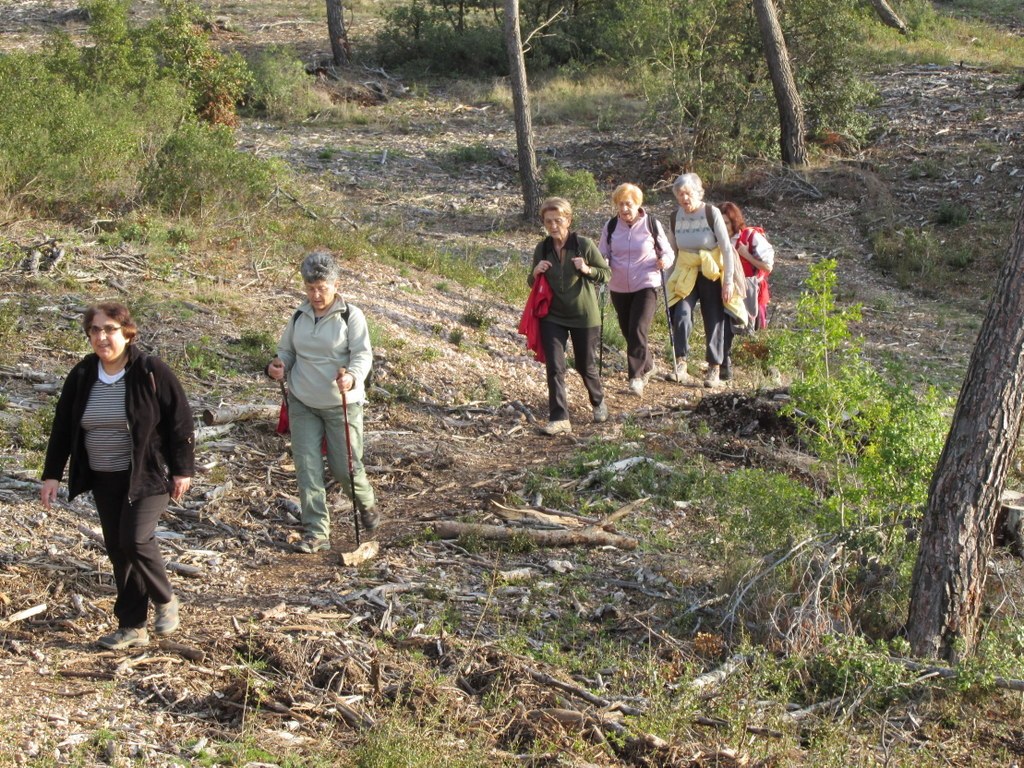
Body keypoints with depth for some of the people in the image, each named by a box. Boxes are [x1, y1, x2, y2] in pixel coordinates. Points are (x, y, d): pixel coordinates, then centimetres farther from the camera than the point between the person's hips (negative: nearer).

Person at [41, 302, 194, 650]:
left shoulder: (151, 371, -12)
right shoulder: (82, 376, 1)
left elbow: (179, 421, -8)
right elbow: (63, 426, 8)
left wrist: (182, 469, -10)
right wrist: (52, 474, 5)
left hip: (147, 475, -5)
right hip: (103, 480, 5)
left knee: (135, 540, -16)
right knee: (117, 550, 6)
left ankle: (165, 600, 10)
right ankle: (132, 627, 15)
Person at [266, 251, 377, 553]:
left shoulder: (351, 316, -8)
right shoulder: (299, 317, 8)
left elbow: (363, 354, -16)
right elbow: (287, 350, 18)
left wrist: (352, 377, -37)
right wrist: (277, 366, -6)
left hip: (341, 405, -4)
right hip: (302, 404, 4)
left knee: (345, 466, 0)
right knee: (307, 467, -2)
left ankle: (366, 503, 33)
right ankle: (316, 532, 3)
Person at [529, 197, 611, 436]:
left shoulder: (584, 245, -12)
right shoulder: (542, 249, -2)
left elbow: (607, 273, -4)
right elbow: (533, 284, 10)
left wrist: (587, 270, -23)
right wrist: (535, 273, -13)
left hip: (584, 317, -2)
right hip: (552, 317, 2)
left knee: (586, 366, 12)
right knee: (554, 368, -7)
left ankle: (598, 402, 41)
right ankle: (559, 419, -4)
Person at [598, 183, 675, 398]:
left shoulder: (651, 224, -5)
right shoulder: (611, 226, 1)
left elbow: (668, 252, 4)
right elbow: (603, 255, 9)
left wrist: (665, 260, -19)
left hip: (646, 286, -4)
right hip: (619, 289, 4)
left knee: (638, 330, -17)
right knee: (628, 331, 13)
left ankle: (636, 376, -12)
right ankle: (647, 365, 36)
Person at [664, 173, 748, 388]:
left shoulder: (712, 213, -13)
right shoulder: (675, 217, 1)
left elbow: (727, 248, -13)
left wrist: (728, 282, -16)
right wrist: (668, 280, 8)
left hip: (713, 275, -3)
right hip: (685, 276, 3)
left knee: (715, 322, 1)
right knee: (681, 314, -18)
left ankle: (715, 370, 11)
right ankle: (680, 366, -18)